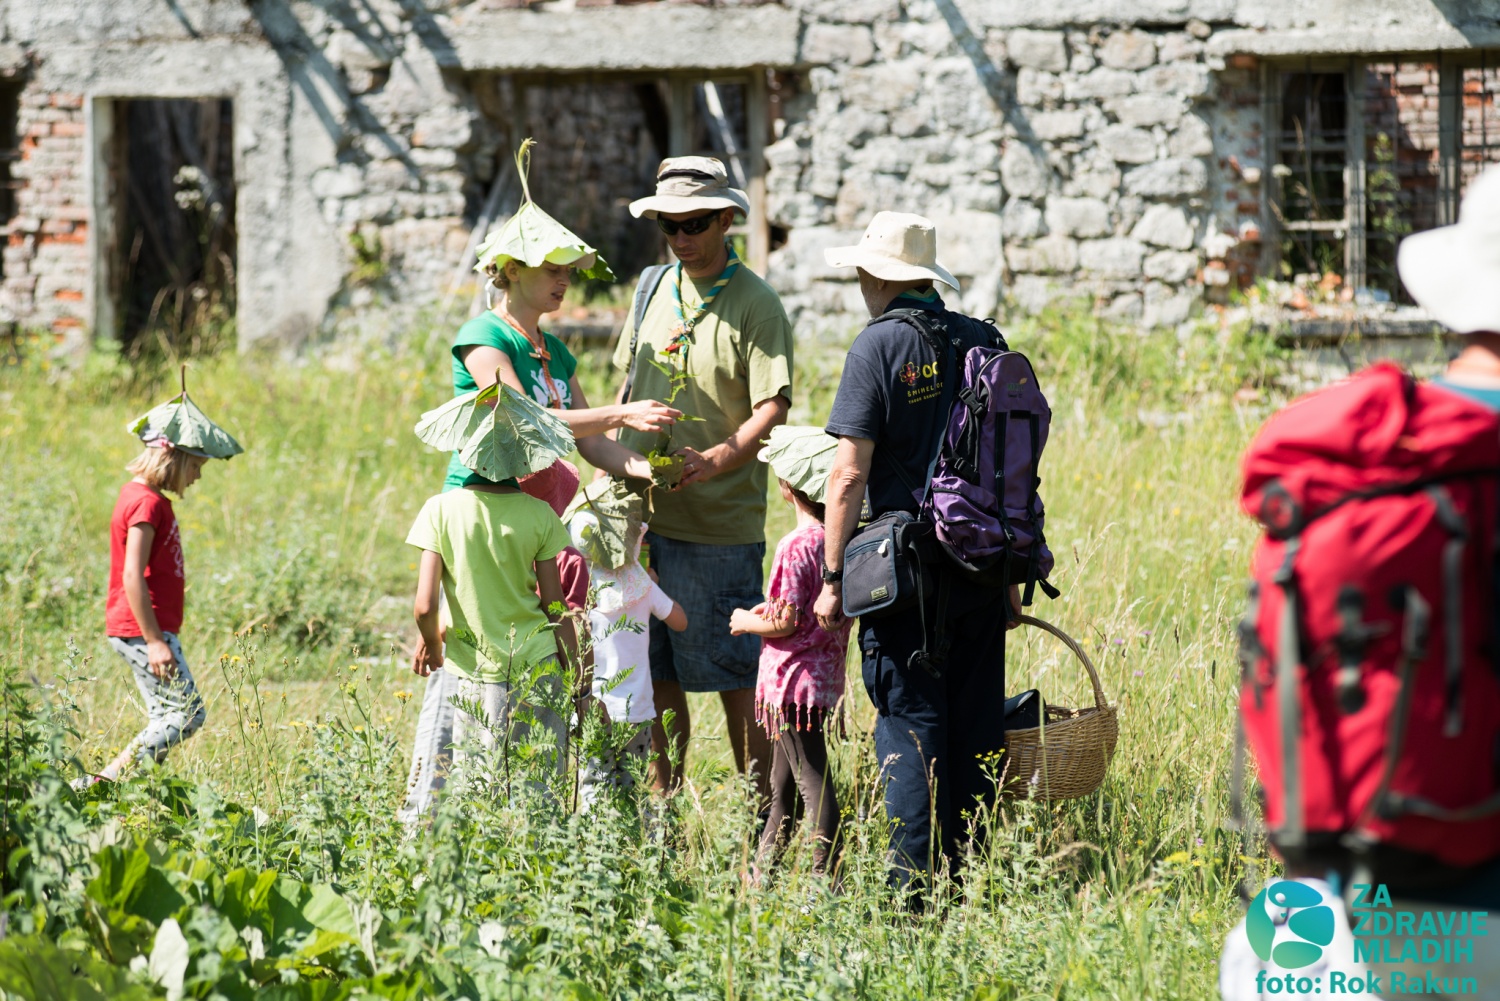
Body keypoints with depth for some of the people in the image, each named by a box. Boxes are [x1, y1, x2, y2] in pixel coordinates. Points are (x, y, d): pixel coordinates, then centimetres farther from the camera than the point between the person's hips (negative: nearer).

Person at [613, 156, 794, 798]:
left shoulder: (755, 306, -8)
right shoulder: (654, 291, 11)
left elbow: (772, 411, -16)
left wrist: (714, 461, -31)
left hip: (719, 520, -6)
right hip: (641, 511, 6)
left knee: (732, 672, -2)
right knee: (655, 672, 10)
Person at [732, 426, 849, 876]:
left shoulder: (796, 546, -19)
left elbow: (786, 623, -20)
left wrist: (747, 622, -2)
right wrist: (772, 607, 17)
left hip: (793, 680, -9)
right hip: (826, 677, 9)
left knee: (812, 780, -8)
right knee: (782, 785, 19)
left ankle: (825, 873, -9)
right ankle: (764, 870, 28)